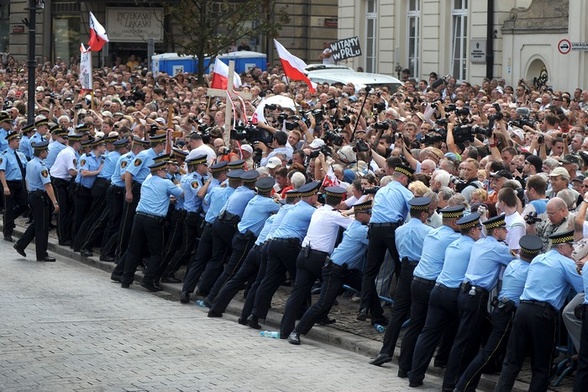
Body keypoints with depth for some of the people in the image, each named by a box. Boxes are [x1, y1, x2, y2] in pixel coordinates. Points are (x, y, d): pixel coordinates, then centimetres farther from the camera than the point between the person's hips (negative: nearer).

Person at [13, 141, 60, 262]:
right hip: (41, 197, -9)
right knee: (42, 226, 1)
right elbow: (47, 185, -25)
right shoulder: (41, 166, -20)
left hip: (32, 195, 9)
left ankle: (21, 244, 17)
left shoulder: (29, 164, 8)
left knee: (36, 223, 20)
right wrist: (55, 202, -27)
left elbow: (27, 181, 17)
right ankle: (42, 255, 7)